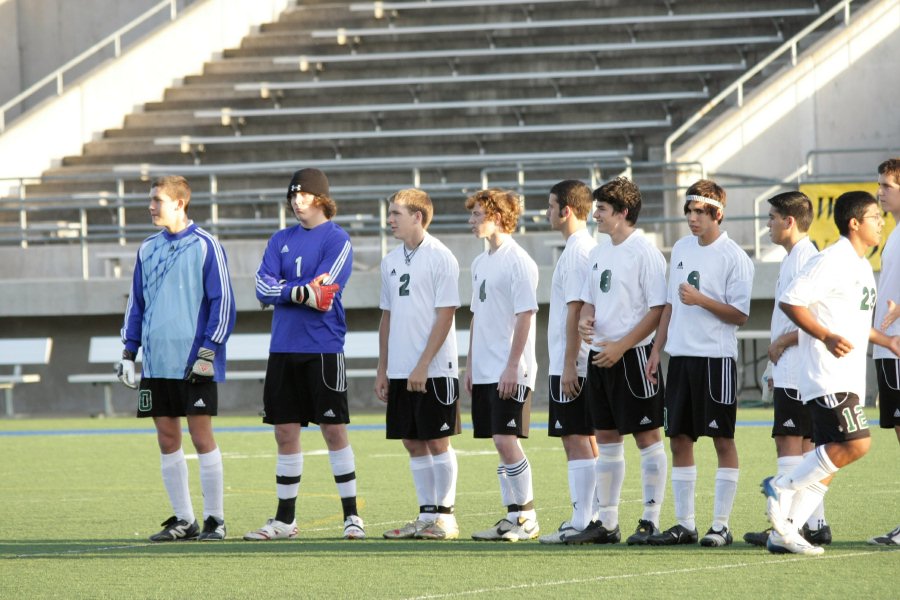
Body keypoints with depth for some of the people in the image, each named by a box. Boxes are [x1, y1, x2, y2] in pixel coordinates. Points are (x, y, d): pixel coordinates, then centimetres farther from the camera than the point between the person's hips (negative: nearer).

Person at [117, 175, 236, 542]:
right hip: (156, 363, 6)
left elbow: (222, 301, -6)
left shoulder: (205, 246, -4)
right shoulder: (148, 249, 13)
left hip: (194, 363, -6)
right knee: (167, 440, 5)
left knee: (201, 438, -4)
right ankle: (183, 520, 11)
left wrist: (208, 353, -12)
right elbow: (136, 303, 19)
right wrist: (128, 352, 12)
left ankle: (215, 519, 2)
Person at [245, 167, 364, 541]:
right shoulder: (281, 240, 13)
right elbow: (263, 289, 1)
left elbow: (322, 290, -14)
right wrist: (300, 292, -13)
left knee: (334, 430, -4)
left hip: (323, 349, -5)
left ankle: (351, 516, 2)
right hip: (283, 349, 5)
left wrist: (282, 290, -7)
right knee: (286, 433, 7)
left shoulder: (337, 239, -3)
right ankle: (285, 520, 14)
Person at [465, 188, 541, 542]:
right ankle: (512, 516, 13)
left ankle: (528, 518, -4)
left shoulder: (518, 261, -10)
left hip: (510, 371, -8)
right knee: (500, 444, 8)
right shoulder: (480, 263, 16)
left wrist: (512, 366, -18)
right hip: (485, 372, 8)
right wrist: (470, 363, 17)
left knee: (506, 440, -12)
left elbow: (525, 316, -14)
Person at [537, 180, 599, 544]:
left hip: (572, 366, -10)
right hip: (586, 364, 10)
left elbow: (576, 311, -18)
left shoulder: (576, 252, -14)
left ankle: (581, 522, -9)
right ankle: (587, 517, 14)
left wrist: (569, 365, -19)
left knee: (576, 440, -8)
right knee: (586, 440, 11)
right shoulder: (589, 247, 15)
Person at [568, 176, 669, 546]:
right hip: (601, 356, 8)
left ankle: (651, 521, 0)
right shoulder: (599, 254, 14)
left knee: (646, 436, -3)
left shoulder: (645, 253, -11)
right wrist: (585, 321, -1)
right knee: (606, 438, 10)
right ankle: (606, 522, 14)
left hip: (633, 355, -8)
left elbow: (658, 310, -14)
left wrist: (620, 346, -18)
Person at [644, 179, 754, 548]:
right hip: (680, 355, 7)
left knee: (722, 439, -2)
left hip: (716, 358, -7)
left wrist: (701, 300, -20)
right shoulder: (681, 249, 12)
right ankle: (684, 524, 11)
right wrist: (657, 350, 14)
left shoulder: (734, 257, -8)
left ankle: (721, 525, 0)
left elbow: (740, 315, -9)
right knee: (679, 439, 6)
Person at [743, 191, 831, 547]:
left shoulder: (804, 259, -15)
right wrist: (776, 367, 20)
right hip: (790, 369, 10)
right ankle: (815, 524, 12)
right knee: (805, 443, 10)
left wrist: (780, 343, -13)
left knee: (789, 442, -11)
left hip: (796, 371, -10)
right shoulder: (792, 259, 17)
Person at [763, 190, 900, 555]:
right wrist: (827, 337, -24)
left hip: (850, 379, 10)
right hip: (828, 376, -10)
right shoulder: (832, 261, -12)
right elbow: (790, 301, -17)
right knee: (855, 444, -19)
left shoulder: (861, 266, 18)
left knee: (830, 459, 6)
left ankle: (784, 532, 9)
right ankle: (782, 487, -5)